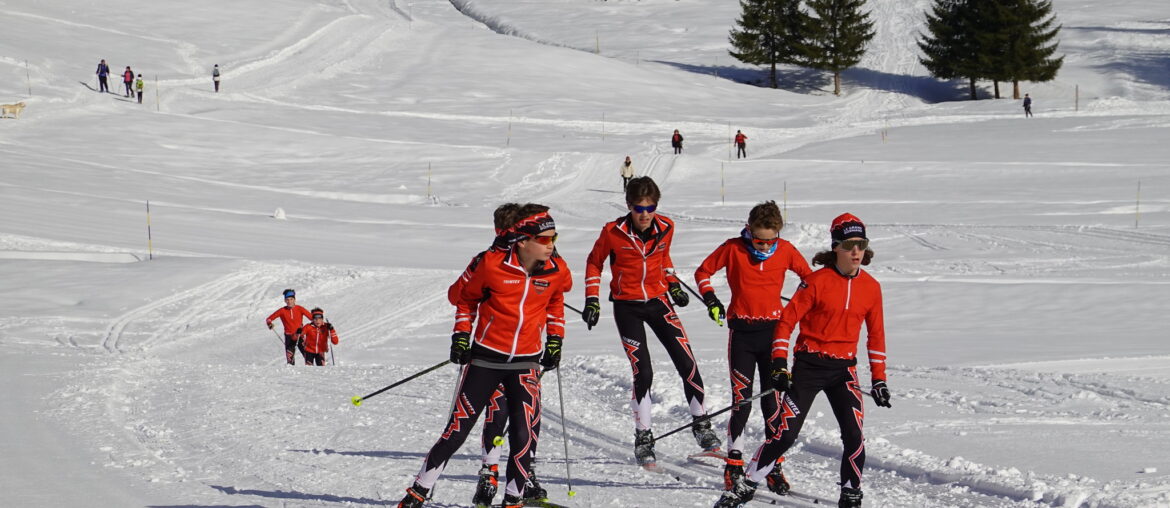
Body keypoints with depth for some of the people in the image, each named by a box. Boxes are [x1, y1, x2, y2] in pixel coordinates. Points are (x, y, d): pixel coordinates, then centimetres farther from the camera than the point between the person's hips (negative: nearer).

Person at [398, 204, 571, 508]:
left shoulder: (557, 271, -6)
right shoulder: (492, 264, -16)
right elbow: (464, 295, 3)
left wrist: (555, 338, 13)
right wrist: (461, 334, -1)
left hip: (526, 361, 2)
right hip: (486, 357, -2)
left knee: (525, 434, -8)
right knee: (458, 429, -2)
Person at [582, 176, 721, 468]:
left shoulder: (665, 228, -3)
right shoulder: (613, 233, -12)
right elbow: (594, 263, 3)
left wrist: (673, 285, 13)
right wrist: (592, 299, -2)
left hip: (657, 301, 3)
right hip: (627, 307, -3)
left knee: (687, 364, -5)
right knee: (643, 373, -10)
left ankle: (701, 424, 11)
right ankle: (643, 438, 3)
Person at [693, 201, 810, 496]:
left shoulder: (786, 251, 0)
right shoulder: (733, 249, -5)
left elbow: (807, 275, 16)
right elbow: (703, 272, 9)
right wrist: (710, 299, -4)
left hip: (773, 331, 1)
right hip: (742, 332, -1)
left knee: (773, 401, 0)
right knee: (741, 399, -3)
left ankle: (774, 466, 6)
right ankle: (734, 463, 8)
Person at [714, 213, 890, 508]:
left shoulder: (871, 287, 2)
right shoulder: (817, 281, -10)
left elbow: (876, 335, 12)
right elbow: (787, 321, -7)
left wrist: (879, 379, 10)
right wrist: (779, 365, -14)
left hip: (844, 369, 3)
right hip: (809, 365, -3)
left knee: (854, 435, -11)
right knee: (786, 433, -8)